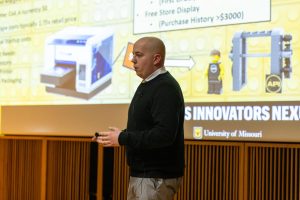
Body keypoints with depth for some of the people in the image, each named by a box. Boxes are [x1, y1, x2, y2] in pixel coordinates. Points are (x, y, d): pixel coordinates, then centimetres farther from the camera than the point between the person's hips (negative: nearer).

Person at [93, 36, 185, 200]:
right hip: (142, 173, 10)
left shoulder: (166, 88, -18)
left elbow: (164, 134, -29)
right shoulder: (147, 85, 15)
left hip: (157, 177, -10)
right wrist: (115, 137, 4)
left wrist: (122, 138, -22)